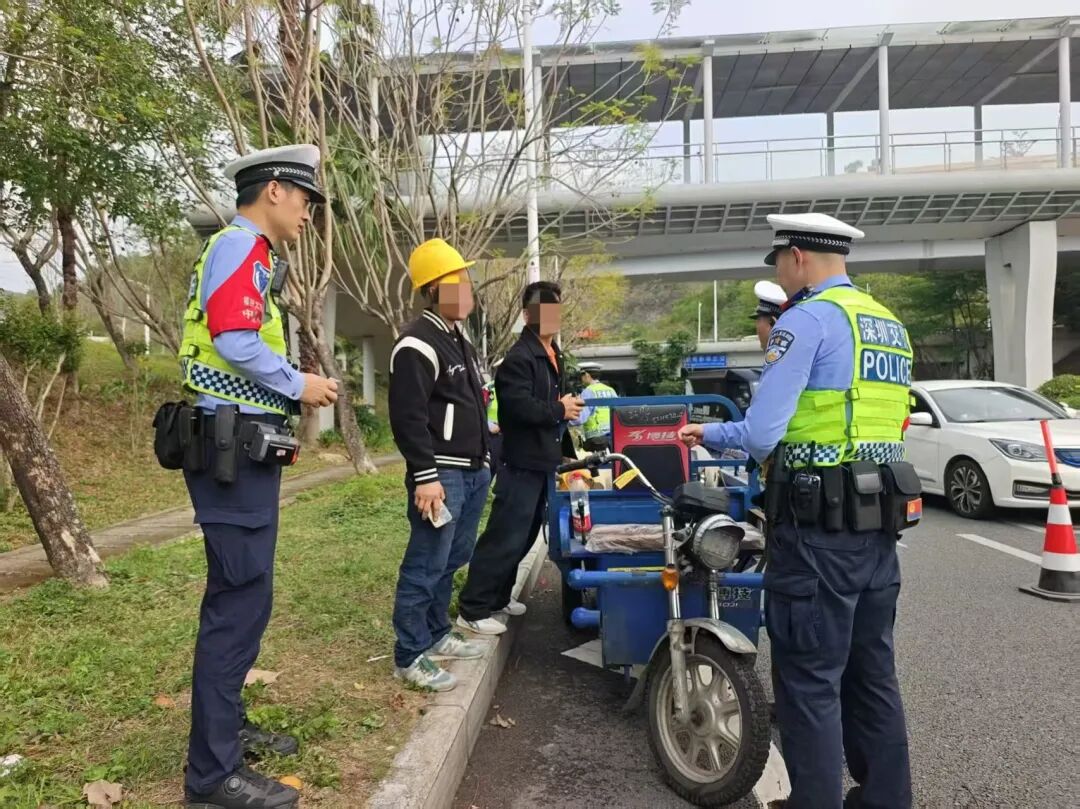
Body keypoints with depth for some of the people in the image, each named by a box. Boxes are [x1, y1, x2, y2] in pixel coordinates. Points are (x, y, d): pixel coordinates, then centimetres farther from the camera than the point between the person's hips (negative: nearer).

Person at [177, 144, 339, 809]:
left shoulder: (248, 254, 22)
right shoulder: (241, 244, -10)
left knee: (240, 597, 17)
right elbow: (233, 338, -25)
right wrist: (298, 385, -13)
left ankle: (226, 728, 30)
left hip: (243, 445, 11)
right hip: (235, 446, -11)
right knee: (241, 601, -7)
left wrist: (293, 392, 9)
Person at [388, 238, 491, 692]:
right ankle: (409, 656, 6)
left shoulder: (459, 340, 18)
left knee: (451, 560, 17)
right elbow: (407, 417, -20)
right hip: (441, 475, -10)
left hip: (472, 471, 10)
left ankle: (436, 636, 30)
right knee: (425, 566, -4)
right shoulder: (418, 345, -14)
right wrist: (425, 476, -23)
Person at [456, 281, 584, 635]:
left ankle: (498, 596, 30)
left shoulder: (553, 355, 15)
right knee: (505, 536, -7)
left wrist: (566, 449, 17)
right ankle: (472, 608, 3)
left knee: (525, 535, 16)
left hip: (544, 461, 10)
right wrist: (560, 410, -15)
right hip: (522, 462, -10)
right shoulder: (519, 358, -16)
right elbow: (519, 406, -29)